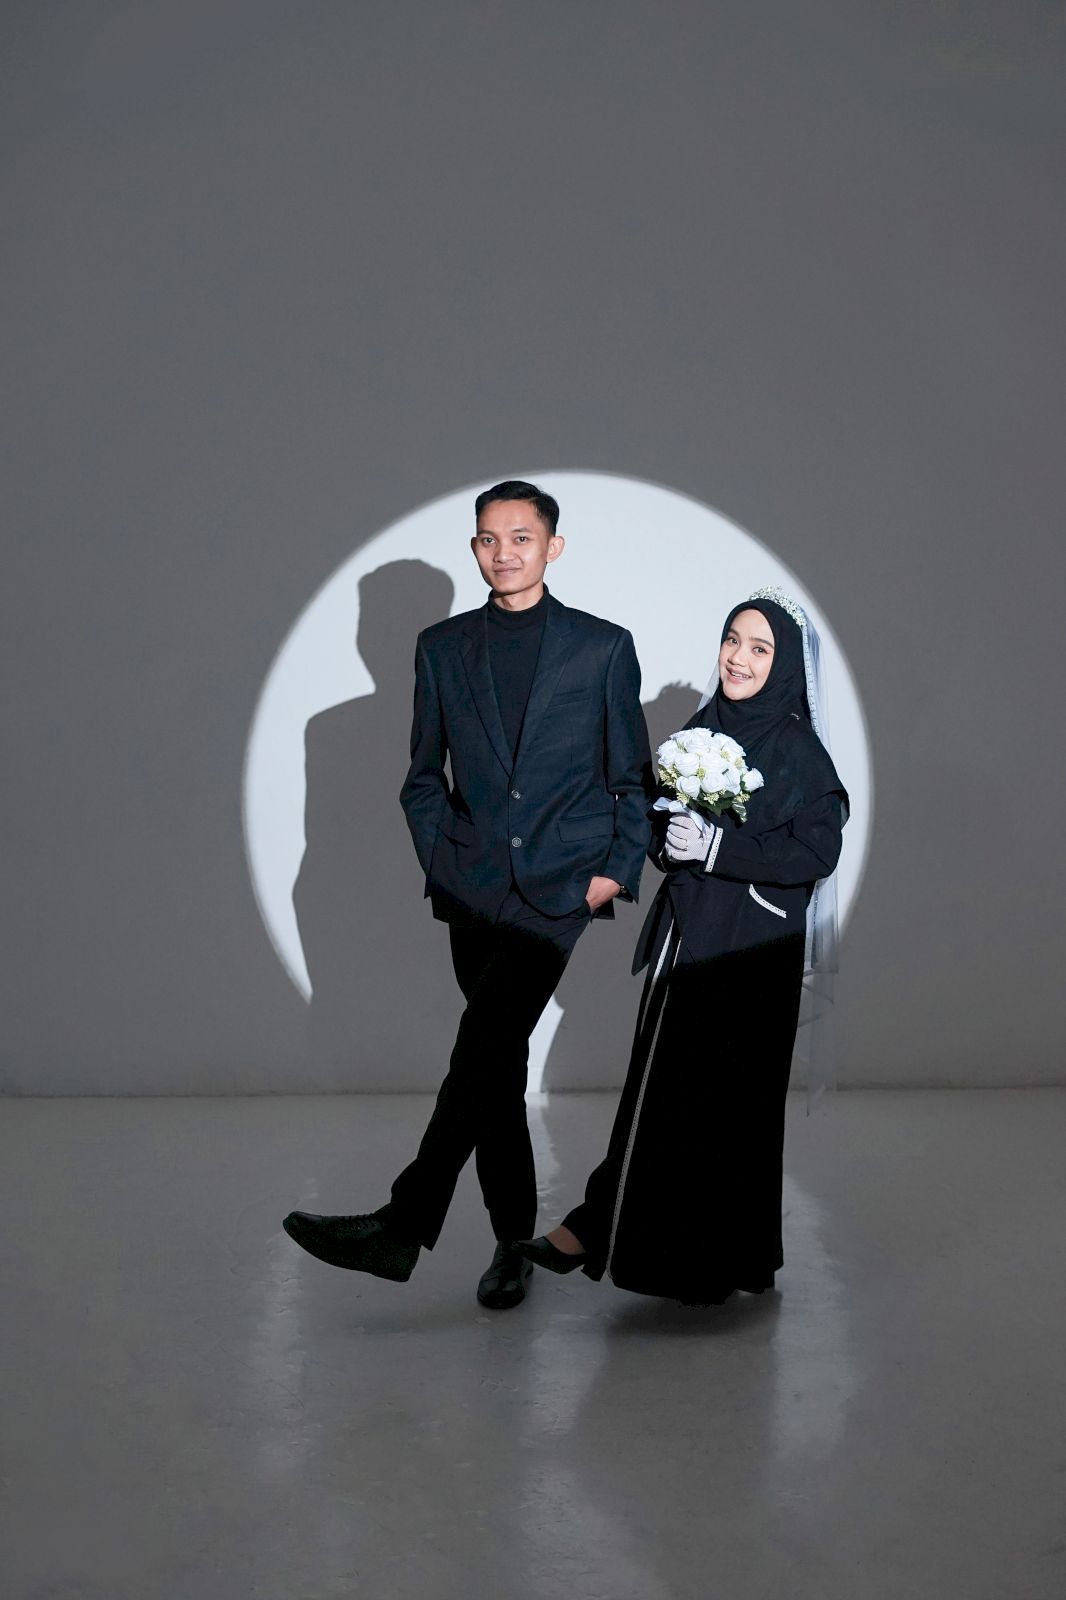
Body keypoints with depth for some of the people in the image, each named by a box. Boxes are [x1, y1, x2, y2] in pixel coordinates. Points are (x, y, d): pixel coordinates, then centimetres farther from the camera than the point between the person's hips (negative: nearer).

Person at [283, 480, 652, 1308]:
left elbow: (632, 775, 9)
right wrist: (442, 858, 3)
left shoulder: (603, 646, 6)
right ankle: (514, 1244, 18)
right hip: (473, 891, 3)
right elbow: (423, 776, 16)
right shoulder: (442, 647, 12)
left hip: (560, 889, -3)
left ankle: (404, 1225, -19)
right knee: (498, 1063, 7)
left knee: (483, 1048, -18)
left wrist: (618, 868, -2)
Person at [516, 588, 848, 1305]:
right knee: (658, 1087, 10)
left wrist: (719, 848, -20)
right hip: (686, 937, 6)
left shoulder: (799, 750, -10)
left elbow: (818, 852, -16)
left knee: (727, 1095, 2)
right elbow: (664, 827, 17)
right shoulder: (703, 728, 8)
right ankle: (603, 1226, 17)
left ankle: (720, 1258, 17)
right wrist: (668, 838, -5)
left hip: (748, 954, -6)